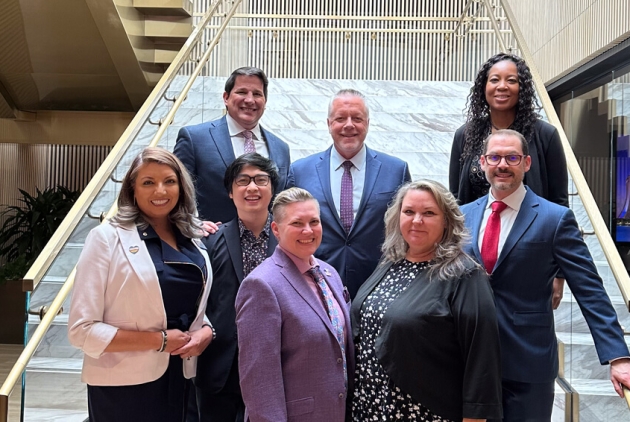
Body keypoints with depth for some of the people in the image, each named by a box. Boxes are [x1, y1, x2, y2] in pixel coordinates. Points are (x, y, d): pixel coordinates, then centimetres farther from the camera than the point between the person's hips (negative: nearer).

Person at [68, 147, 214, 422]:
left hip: (182, 382, 5)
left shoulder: (194, 242, 5)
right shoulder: (107, 238, -11)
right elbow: (82, 330, -14)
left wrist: (206, 332, -6)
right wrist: (159, 340, -17)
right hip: (124, 388, -5)